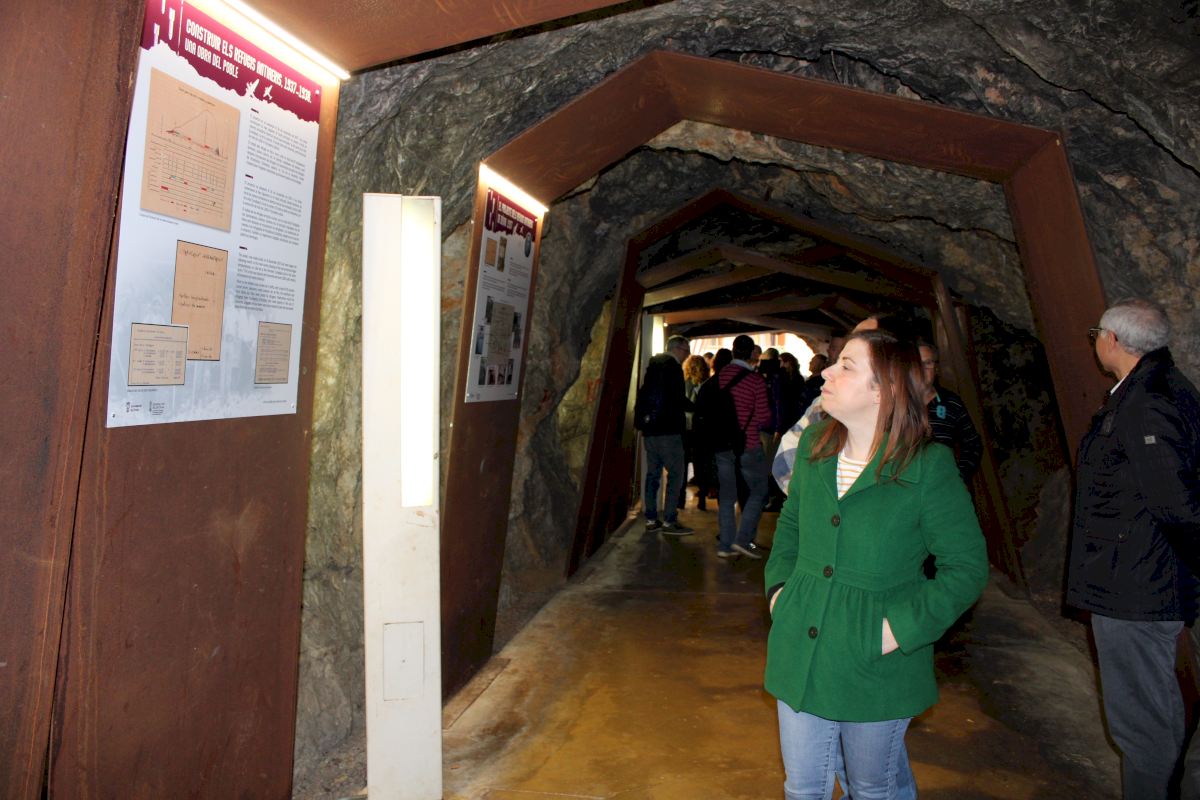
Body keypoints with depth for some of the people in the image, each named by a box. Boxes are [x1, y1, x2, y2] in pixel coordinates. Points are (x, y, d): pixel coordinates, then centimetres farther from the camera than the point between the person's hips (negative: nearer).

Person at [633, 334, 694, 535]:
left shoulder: (654, 365, 17)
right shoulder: (672, 367, -10)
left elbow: (643, 395, 19)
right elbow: (677, 399, -15)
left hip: (650, 429, 9)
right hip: (668, 430, -9)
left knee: (653, 473, 11)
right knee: (676, 473, -5)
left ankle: (651, 519, 14)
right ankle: (669, 520, -5)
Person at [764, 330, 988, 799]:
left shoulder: (928, 467, -15)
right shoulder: (813, 445, 1)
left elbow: (968, 566, -11)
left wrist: (900, 629, -17)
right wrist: (778, 585, 4)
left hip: (875, 663, -4)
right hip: (801, 652, 5)